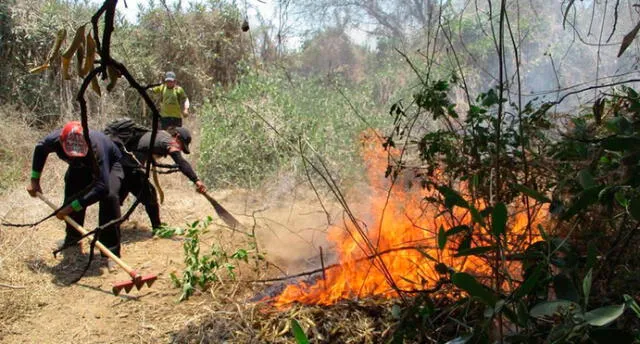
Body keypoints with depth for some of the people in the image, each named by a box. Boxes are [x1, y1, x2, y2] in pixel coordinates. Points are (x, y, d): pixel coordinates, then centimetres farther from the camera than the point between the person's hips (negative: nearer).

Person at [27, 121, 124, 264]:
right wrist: (35, 179, -5)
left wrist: (72, 207, -45)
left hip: (109, 165, -5)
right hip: (80, 167, 5)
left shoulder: (96, 147, -45)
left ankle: (111, 252, -22)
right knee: (71, 197, -3)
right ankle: (72, 237, 31)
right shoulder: (55, 139, -31)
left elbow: (102, 187, -48)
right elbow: (40, 148, -3)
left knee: (109, 196, -30)